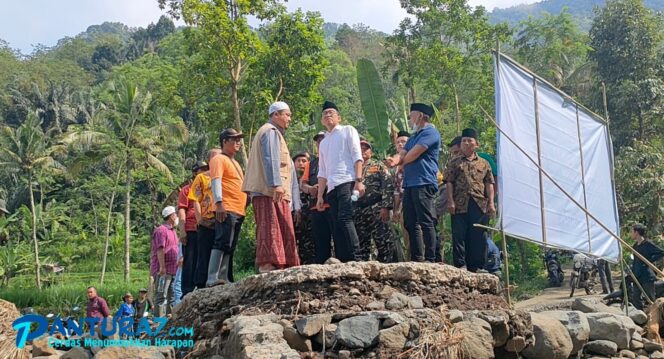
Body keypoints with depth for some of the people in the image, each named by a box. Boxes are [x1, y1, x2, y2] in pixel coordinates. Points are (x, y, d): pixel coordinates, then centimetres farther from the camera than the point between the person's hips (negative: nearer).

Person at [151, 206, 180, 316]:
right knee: (161, 296, -11)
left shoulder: (172, 231, 21)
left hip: (172, 270, 10)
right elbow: (160, 249, -18)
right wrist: (162, 267, -22)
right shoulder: (161, 230, -10)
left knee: (170, 297, 11)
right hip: (162, 270, -10)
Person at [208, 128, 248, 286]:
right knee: (222, 243, -16)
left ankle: (224, 278, 8)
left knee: (230, 247, 7)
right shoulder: (219, 159, -2)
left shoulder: (235, 163, 27)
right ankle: (213, 278, -20)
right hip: (226, 209, -9)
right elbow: (216, 181, -14)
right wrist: (219, 203, -24)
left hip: (238, 211, 9)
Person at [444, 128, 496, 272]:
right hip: (460, 205, -1)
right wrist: (450, 201, -6)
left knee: (478, 236, 3)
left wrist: (491, 203, 1)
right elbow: (449, 183, 5)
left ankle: (476, 266, 10)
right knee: (459, 235, -3)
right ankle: (460, 265, 1)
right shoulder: (455, 162, 12)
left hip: (480, 204, 1)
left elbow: (489, 184, 10)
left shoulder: (484, 163, 15)